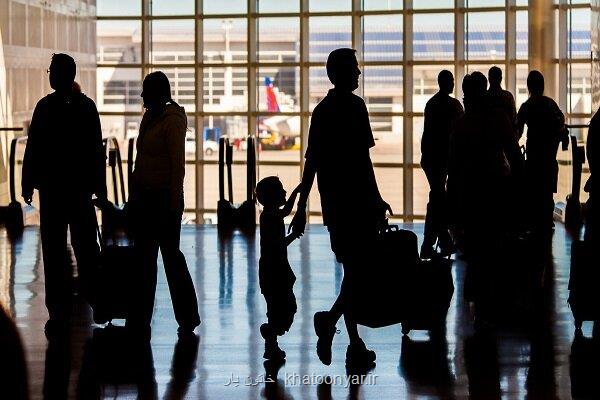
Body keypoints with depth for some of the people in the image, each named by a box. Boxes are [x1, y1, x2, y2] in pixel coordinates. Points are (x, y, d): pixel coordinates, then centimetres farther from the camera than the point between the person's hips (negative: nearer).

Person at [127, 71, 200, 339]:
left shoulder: (172, 121, -13)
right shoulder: (149, 118, 12)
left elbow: (178, 166, -16)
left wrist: (174, 206, -19)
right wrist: (134, 194, 15)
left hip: (164, 198, -8)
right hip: (144, 196, 8)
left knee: (171, 254, 2)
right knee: (144, 258, 8)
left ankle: (187, 319, 15)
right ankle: (139, 323, 12)